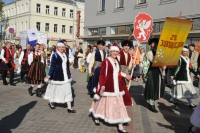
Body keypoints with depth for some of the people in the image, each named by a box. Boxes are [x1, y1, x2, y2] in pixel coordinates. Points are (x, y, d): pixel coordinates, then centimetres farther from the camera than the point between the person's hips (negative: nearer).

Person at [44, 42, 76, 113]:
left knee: (67, 90, 1)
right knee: (55, 89, 10)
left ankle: (69, 107, 4)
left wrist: (69, 74, 19)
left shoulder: (66, 55, 9)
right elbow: (52, 65, -10)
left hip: (65, 75, 5)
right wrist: (49, 74, -16)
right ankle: (51, 102, 36)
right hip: (57, 75, -5)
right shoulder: (55, 55, -8)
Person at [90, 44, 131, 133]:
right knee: (105, 103, 10)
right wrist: (102, 85, -25)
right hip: (108, 87, -7)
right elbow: (102, 74, -16)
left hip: (116, 87, 7)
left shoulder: (117, 62, 11)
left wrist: (122, 85, 17)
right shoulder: (106, 61, -13)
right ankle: (96, 118, 38)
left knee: (119, 105, 6)